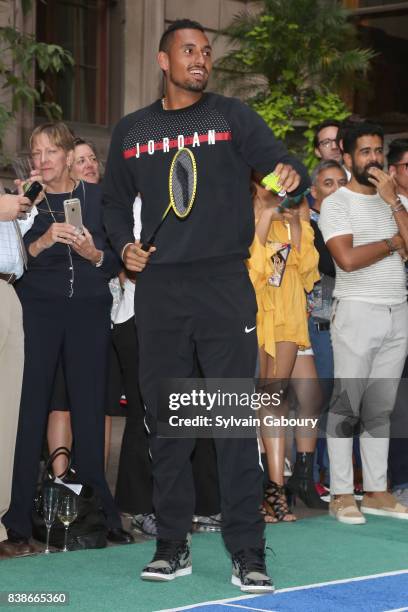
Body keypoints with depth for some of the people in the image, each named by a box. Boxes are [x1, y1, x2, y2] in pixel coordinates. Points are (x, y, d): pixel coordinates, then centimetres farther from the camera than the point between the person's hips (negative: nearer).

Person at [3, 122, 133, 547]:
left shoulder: (98, 198, 8)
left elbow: (117, 261, 8)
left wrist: (94, 254, -12)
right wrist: (42, 242, -18)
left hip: (89, 310, 1)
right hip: (39, 309, -1)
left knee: (89, 410, 1)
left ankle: (99, 512, 7)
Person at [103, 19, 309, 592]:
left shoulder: (232, 116, 6)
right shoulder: (131, 131, 13)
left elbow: (282, 164, -3)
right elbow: (116, 200, 23)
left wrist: (292, 174, -26)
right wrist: (124, 244, 5)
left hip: (225, 284, -3)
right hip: (159, 286, 3)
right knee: (165, 418, 6)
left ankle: (247, 554, -2)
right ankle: (173, 545, 16)